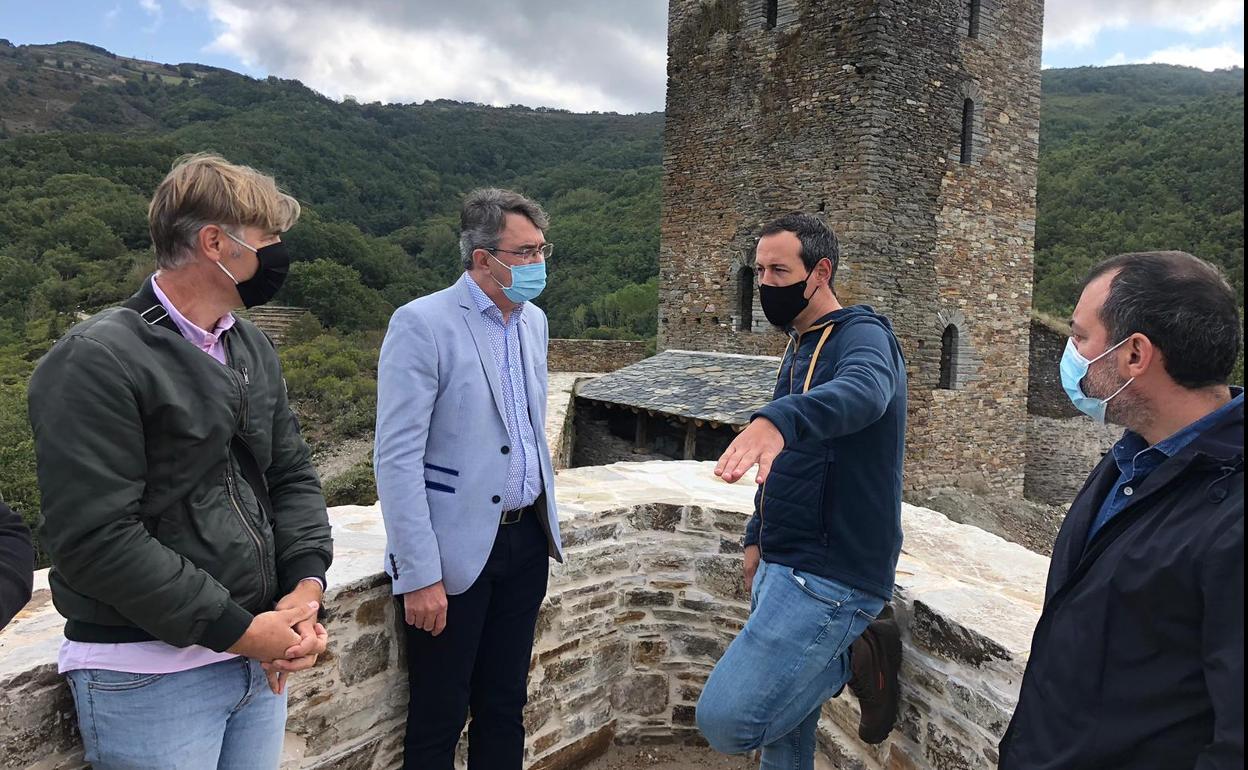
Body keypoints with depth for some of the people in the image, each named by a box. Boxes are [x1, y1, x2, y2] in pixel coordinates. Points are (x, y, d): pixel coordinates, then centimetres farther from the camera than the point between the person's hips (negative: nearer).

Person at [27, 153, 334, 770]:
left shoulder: (252, 349, 9)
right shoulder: (97, 361, -15)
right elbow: (94, 537, -20)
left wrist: (305, 585, -5)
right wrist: (235, 629, -17)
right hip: (149, 675, -6)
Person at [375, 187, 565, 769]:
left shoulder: (533, 321, 7)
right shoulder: (422, 323, -14)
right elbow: (397, 456, -17)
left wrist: (545, 519, 16)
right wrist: (419, 575, -18)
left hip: (526, 540, 6)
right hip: (455, 550, -6)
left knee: (505, 708, 18)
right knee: (438, 720, 9)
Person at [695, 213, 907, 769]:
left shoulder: (861, 335, -13)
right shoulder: (799, 348, 14)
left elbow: (862, 390, -38)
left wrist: (775, 421, -56)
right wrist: (757, 537, 18)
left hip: (830, 575, -8)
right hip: (783, 566, 9)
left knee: (726, 720, -15)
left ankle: (857, 659, 2)